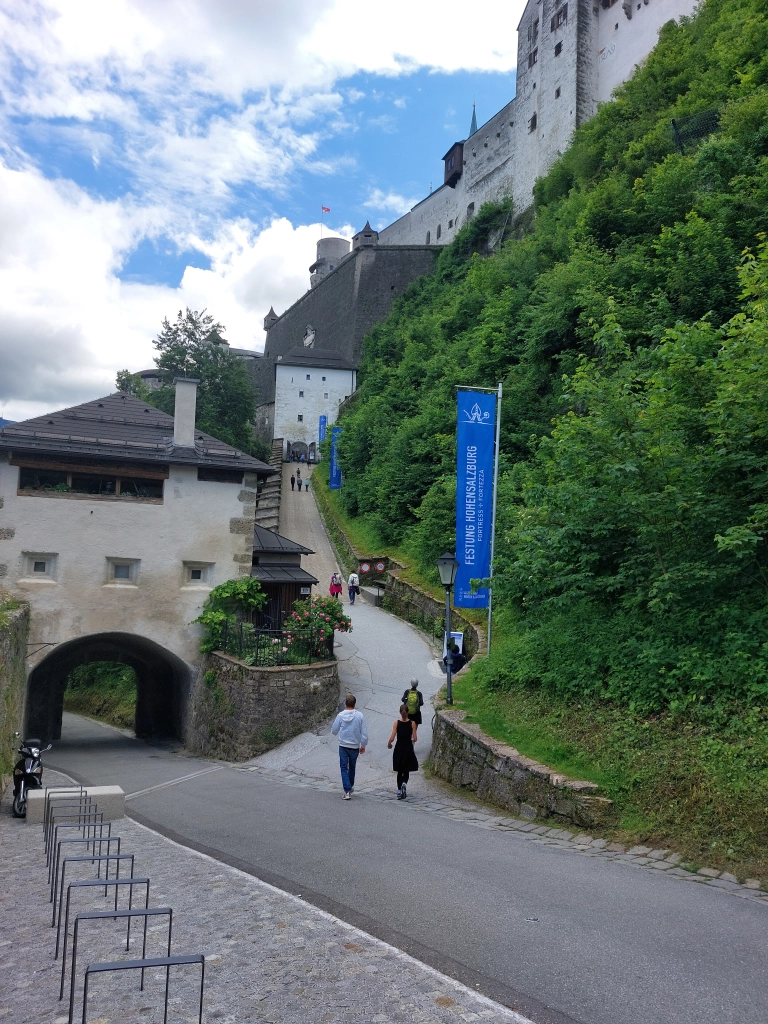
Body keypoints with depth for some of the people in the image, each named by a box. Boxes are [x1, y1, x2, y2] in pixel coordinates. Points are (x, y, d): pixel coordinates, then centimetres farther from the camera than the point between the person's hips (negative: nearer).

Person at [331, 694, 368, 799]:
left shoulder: (340, 715, -10)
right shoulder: (359, 716, -9)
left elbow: (334, 731, -1)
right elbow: (364, 733, -5)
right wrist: (363, 745, 8)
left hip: (343, 746, -1)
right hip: (355, 746, 1)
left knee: (344, 768, 4)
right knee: (352, 767, 21)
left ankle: (347, 791, -6)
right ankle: (351, 787, 37)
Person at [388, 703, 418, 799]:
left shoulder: (396, 723, -8)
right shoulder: (412, 723, -7)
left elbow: (392, 738, -12)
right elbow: (414, 738, -6)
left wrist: (389, 744, 8)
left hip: (398, 749, 0)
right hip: (409, 749, 0)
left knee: (400, 771, 15)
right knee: (406, 771, 13)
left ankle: (399, 792, 15)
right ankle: (404, 784, -16)